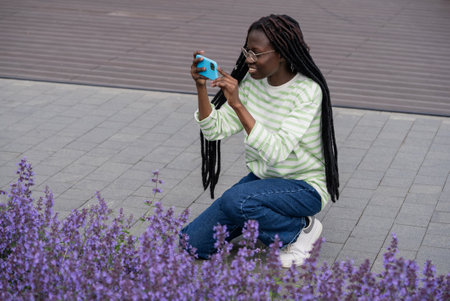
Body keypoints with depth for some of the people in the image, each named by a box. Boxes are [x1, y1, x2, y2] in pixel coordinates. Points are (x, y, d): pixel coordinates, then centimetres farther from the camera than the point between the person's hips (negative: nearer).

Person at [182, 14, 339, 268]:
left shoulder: (308, 91, -23)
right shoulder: (252, 81, -3)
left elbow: (276, 152, -34)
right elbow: (216, 130, -6)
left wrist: (238, 105, -39)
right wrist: (201, 87, -20)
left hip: (305, 187, -6)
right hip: (262, 178, 6)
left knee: (235, 200, -35)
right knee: (192, 242, -5)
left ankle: (300, 230, -8)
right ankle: (261, 216, 16)